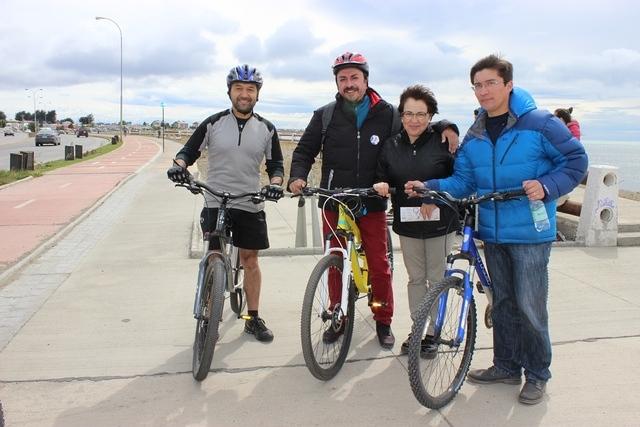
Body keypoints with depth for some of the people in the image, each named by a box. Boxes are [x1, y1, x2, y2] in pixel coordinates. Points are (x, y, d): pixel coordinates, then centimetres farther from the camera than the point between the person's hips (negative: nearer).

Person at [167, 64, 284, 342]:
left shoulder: (266, 129, 3)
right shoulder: (213, 123, -2)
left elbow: (276, 163, 8)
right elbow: (190, 150, 3)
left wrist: (275, 183, -13)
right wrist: (179, 165, -19)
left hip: (250, 206, 2)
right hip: (215, 204, -1)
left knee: (250, 260, 8)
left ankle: (253, 319, 20)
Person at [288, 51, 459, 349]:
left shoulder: (387, 114, 1)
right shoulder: (325, 115, 2)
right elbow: (305, 150, 6)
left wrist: (445, 127, -6)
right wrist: (297, 177, -12)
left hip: (372, 205, -1)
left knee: (379, 265, 4)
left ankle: (383, 321, 22)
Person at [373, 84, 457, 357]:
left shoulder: (442, 142, -8)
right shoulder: (391, 146, 4)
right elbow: (384, 177, 9)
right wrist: (382, 185, -13)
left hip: (439, 222, -3)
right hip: (407, 223, 3)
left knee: (437, 280, 7)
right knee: (415, 278, 14)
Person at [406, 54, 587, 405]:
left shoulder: (540, 124, -9)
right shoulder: (474, 137, 8)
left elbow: (575, 160, -5)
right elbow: (463, 182, 6)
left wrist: (547, 187, -21)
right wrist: (429, 187, -8)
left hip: (530, 233, -6)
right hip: (492, 233, 6)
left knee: (529, 307, 0)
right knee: (502, 303, 17)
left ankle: (537, 374, 20)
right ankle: (506, 366, 32)